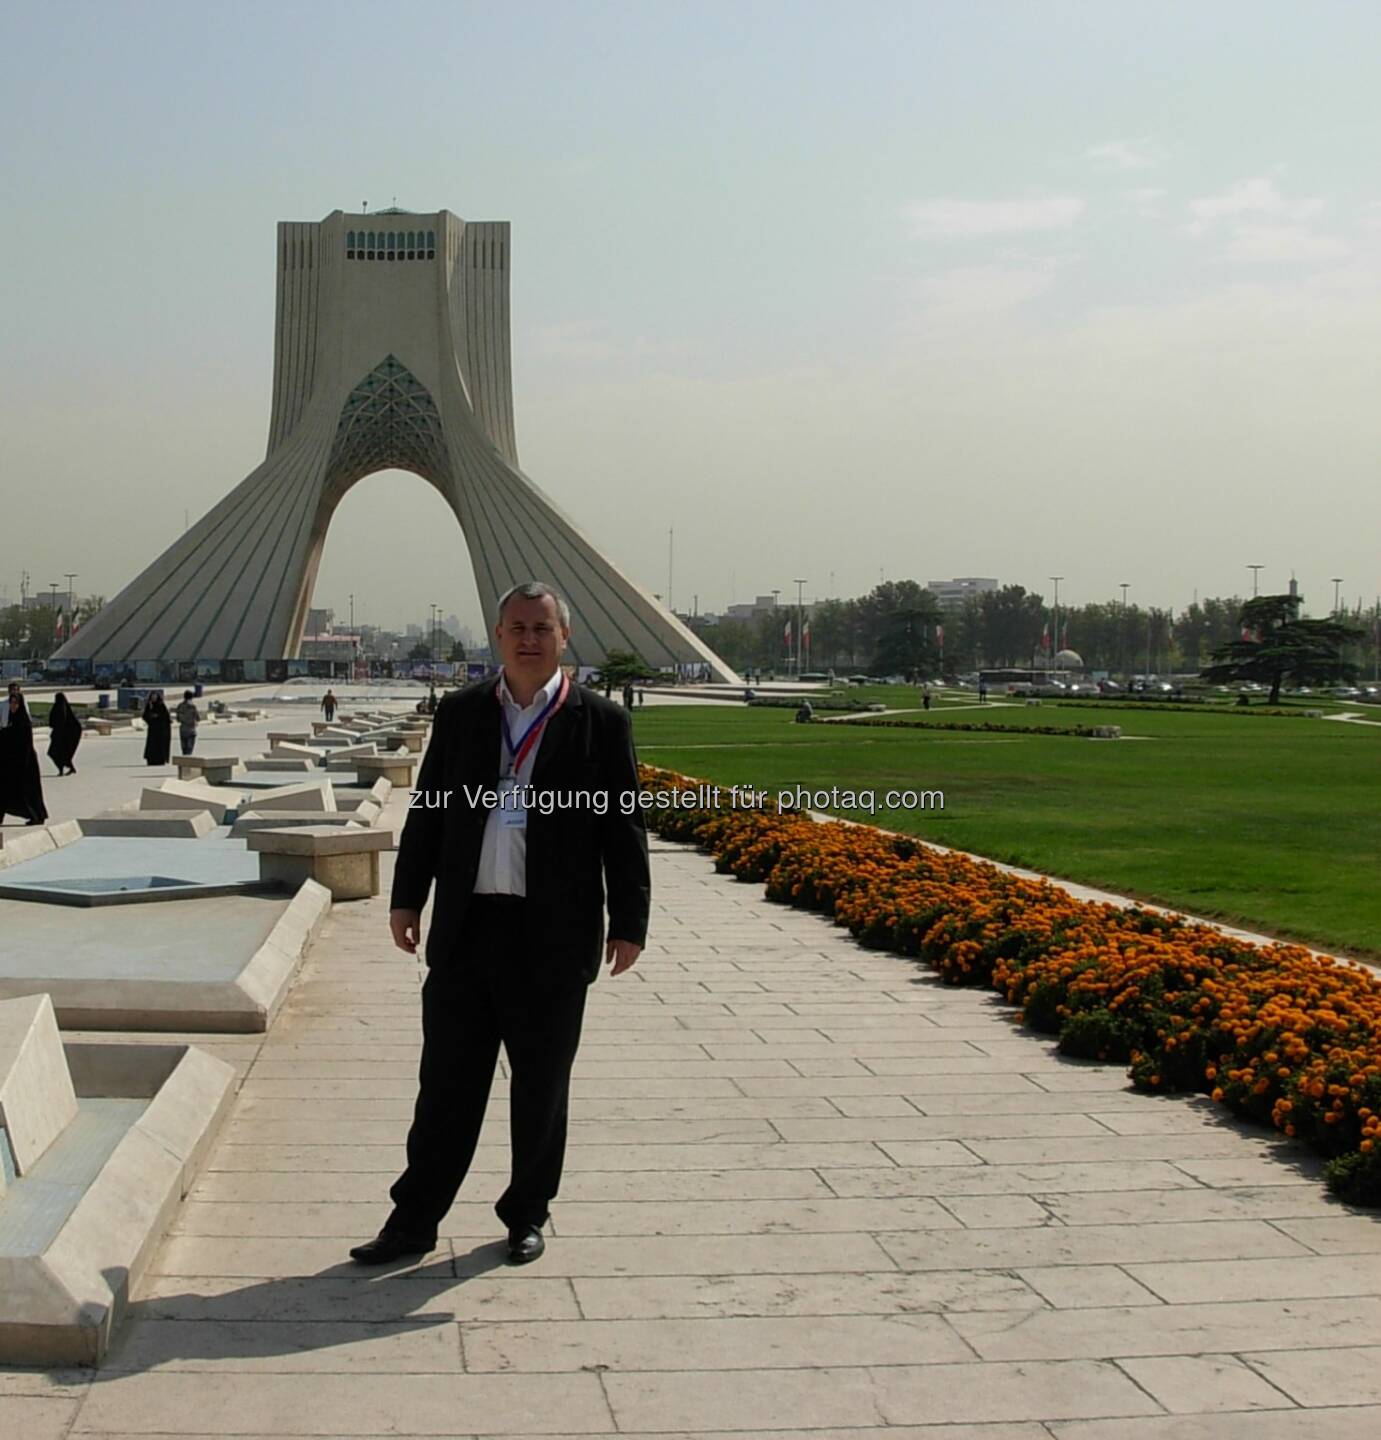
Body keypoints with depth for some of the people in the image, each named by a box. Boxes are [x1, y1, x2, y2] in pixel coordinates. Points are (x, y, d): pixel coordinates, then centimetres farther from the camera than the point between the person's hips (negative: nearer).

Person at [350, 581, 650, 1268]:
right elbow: (426, 810, 12)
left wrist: (629, 922, -3)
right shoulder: (460, 713, 8)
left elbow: (624, 828, 0)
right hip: (466, 927, 2)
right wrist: (407, 898, 8)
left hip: (553, 936, -2)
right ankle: (413, 1220, 16)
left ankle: (527, 1216, 25)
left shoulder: (600, 721, 0)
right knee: (446, 1083, 7)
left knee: (541, 1086, 9)